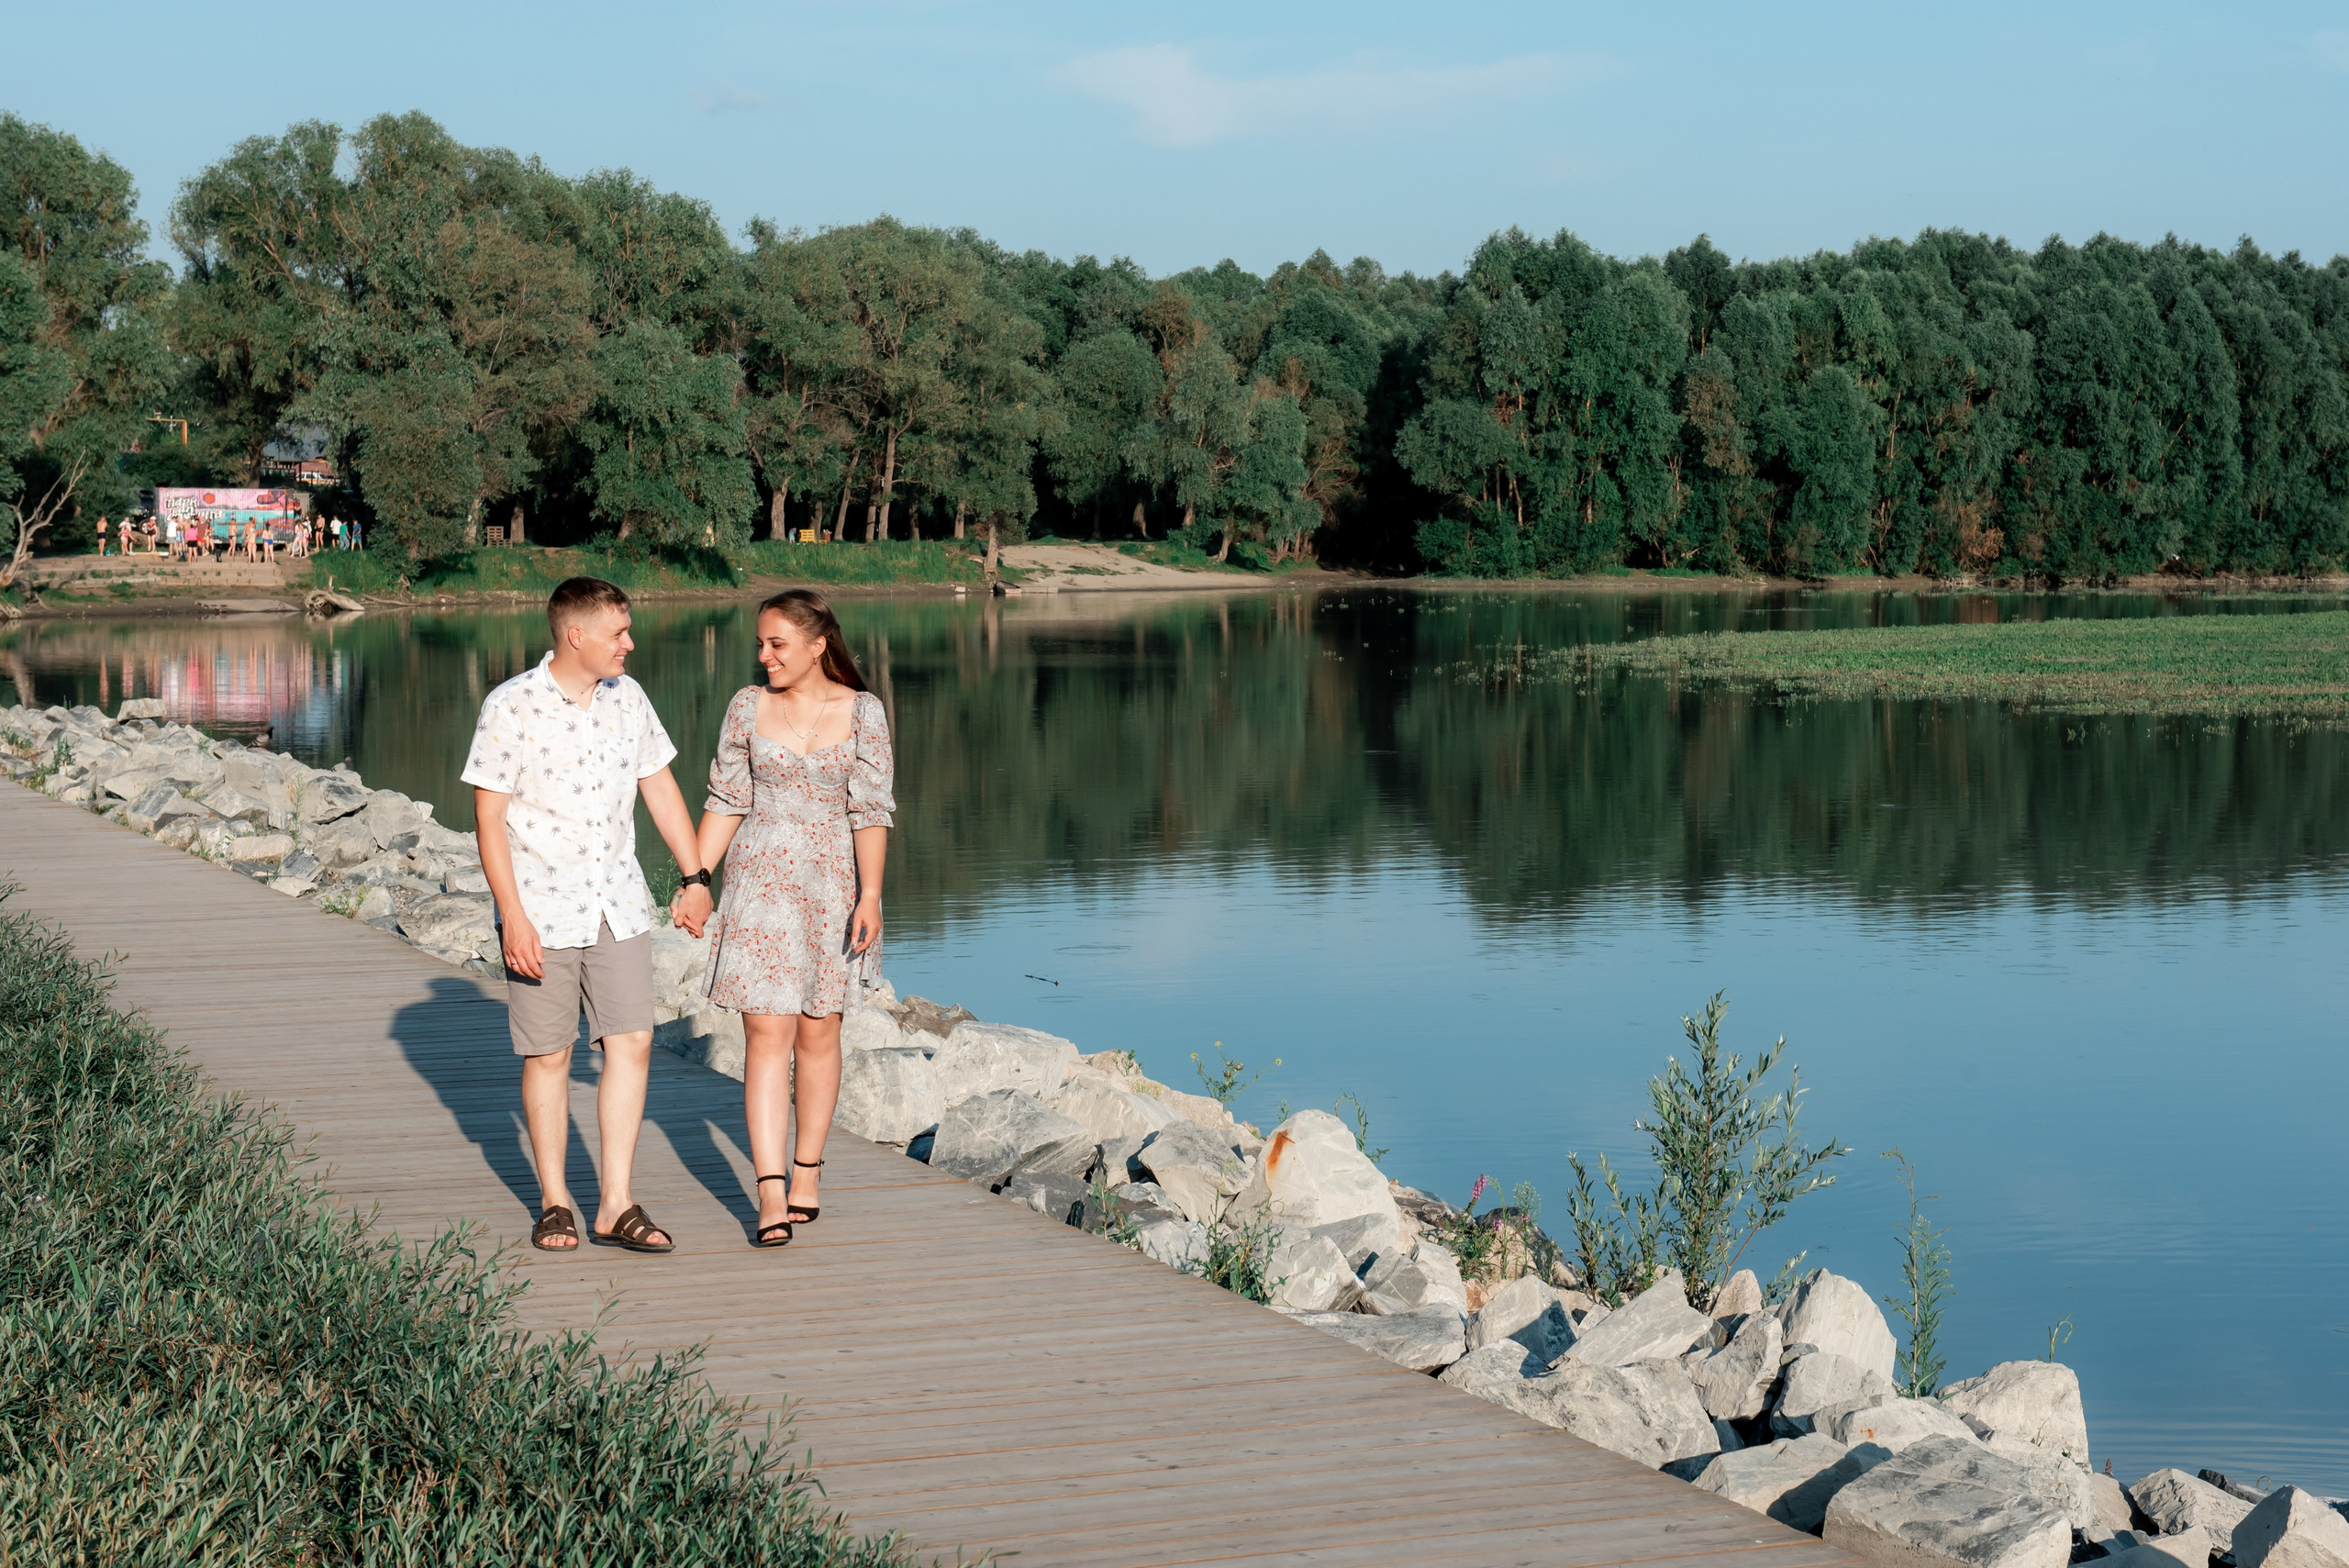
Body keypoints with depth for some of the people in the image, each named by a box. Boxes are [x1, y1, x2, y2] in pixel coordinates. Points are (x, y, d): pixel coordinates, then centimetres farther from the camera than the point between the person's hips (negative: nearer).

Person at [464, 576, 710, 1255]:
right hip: (544, 912, -4)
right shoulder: (511, 707, -11)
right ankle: (554, 1201, 18)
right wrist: (512, 916, -16)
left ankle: (616, 1206, 4)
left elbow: (660, 789, 14)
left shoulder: (627, 697, 4)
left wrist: (698, 878, 13)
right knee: (548, 1057, 5)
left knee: (632, 1044, -2)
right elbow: (488, 817, -10)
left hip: (620, 908, 4)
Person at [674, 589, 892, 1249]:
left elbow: (871, 810, -6)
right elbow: (725, 801, 7)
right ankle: (772, 1197, -13)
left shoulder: (861, 711, -3)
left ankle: (806, 1169, 26)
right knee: (766, 1033, -8)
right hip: (760, 883, 0)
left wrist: (869, 895, -14)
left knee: (817, 1032, 8)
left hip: (833, 885, 0)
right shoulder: (748, 707, 2)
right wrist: (695, 881, 2)